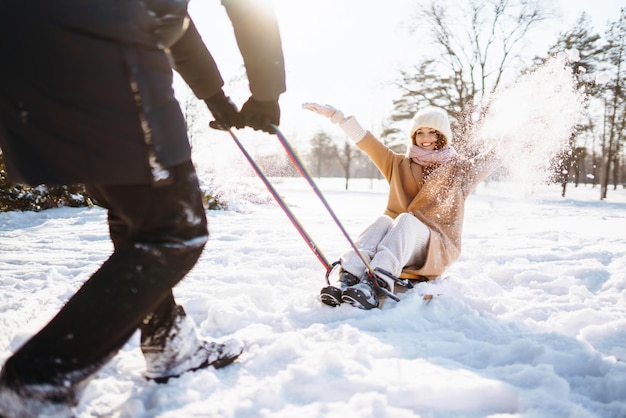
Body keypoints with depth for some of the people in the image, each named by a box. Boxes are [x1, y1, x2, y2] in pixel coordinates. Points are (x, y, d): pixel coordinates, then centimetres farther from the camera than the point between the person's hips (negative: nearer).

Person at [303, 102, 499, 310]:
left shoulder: (459, 169, 15)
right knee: (383, 221, -30)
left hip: (437, 248, -2)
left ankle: (375, 285, -54)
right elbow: (367, 142, 12)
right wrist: (335, 115, 7)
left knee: (406, 219, -33)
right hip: (396, 243, 3)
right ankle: (347, 279, -49)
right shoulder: (400, 165, 19)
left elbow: (492, 158, 6)